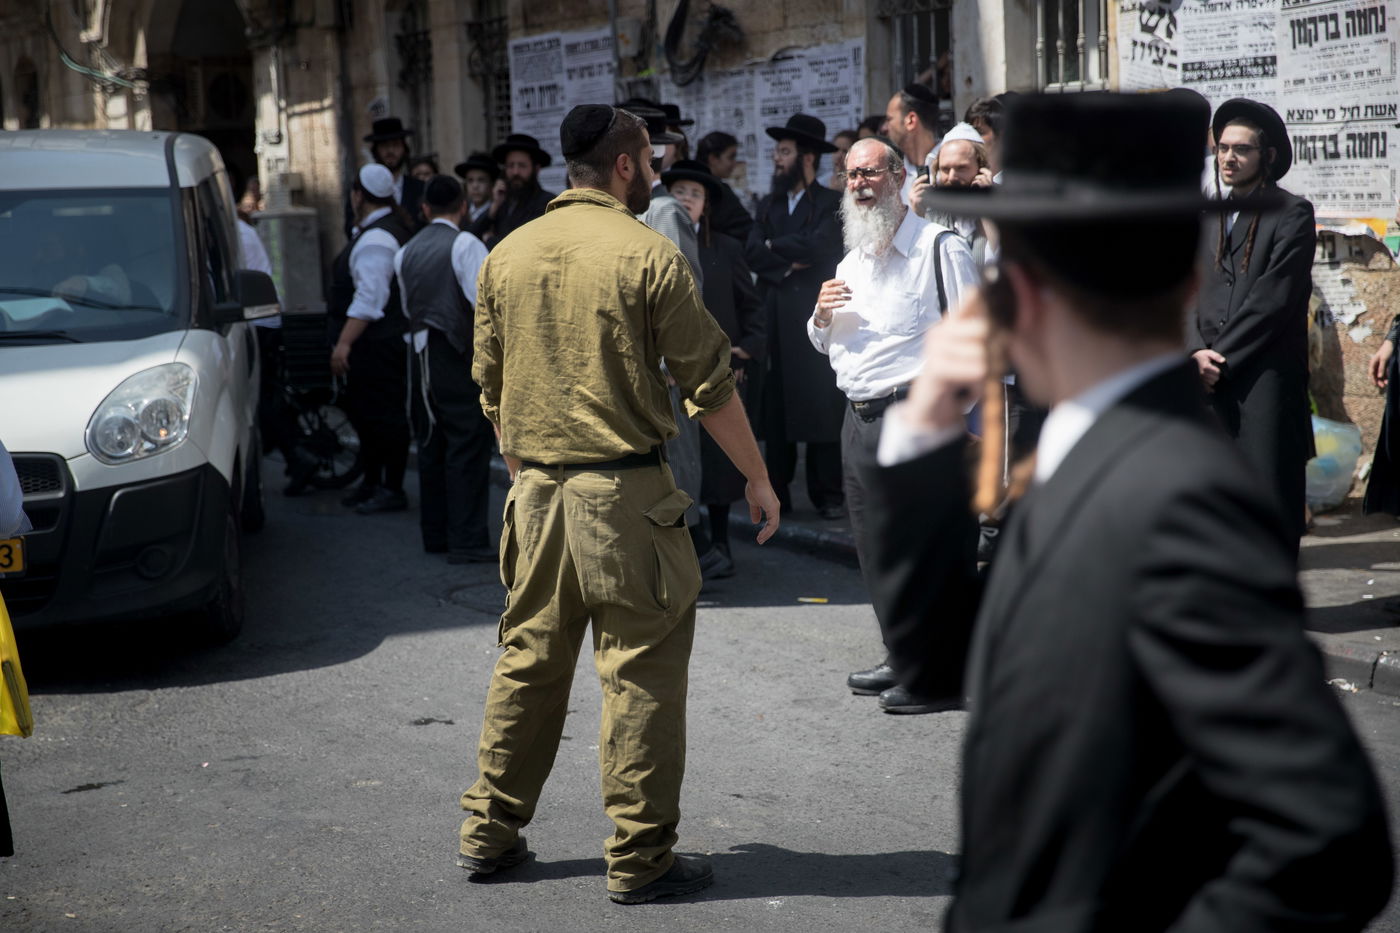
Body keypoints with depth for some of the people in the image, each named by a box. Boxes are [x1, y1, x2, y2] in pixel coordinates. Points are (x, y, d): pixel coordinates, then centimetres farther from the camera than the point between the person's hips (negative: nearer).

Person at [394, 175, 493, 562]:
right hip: (457, 356, -7)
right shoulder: (465, 245, -9)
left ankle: (435, 534, 20)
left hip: (421, 353, 7)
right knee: (468, 446, -5)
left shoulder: (406, 252, 11)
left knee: (431, 444, 14)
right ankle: (466, 541, -7)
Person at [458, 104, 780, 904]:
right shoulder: (648, 255, -10)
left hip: (536, 492, 6)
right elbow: (709, 384, -8)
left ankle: (490, 832, 24)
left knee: (529, 660, 16)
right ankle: (640, 859, 7)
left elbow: (490, 385, 14)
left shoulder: (509, 255, 7)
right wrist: (758, 477, 2)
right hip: (625, 491, -6)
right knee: (642, 673, 2)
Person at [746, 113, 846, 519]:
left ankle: (828, 493, 2)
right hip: (775, 320, 5)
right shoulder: (769, 205, 17)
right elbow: (752, 253, 5)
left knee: (823, 406, -4)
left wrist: (775, 246, -1)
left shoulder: (832, 204, 1)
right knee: (775, 405, 4)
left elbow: (817, 245, -15)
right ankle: (776, 490, 10)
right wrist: (788, 262, -10)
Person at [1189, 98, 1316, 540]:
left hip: (1267, 378, -5)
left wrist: (1221, 357, -10)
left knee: (1271, 497, -6)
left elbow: (1273, 300, -9)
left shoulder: (1292, 214, -1)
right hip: (1211, 383, 5)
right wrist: (1197, 351, -6)